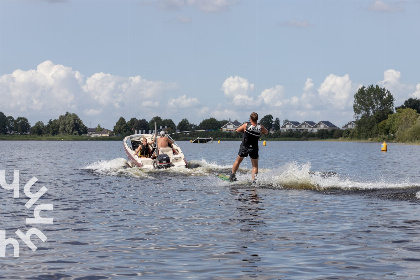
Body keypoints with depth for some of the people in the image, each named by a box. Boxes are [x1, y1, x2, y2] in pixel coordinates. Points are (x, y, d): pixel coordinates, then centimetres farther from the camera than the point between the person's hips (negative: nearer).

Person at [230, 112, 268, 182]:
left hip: (244, 147, 0)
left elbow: (237, 130, 2)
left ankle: (232, 175, 28)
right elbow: (266, 132, 8)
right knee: (255, 165, 14)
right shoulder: (260, 127, -12)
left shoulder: (246, 125, -15)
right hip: (254, 149, 0)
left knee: (238, 161, 22)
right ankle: (253, 179, 1)